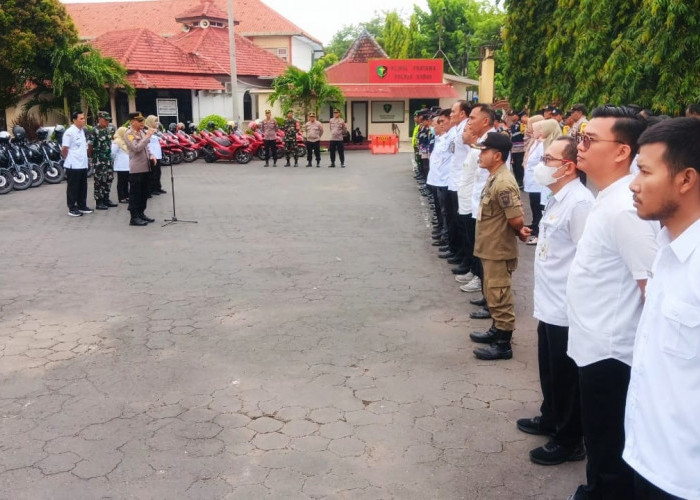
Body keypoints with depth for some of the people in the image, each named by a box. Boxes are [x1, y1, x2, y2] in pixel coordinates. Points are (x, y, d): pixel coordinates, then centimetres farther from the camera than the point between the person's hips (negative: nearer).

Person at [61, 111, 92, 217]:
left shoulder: (82, 131, 10)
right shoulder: (69, 132, -15)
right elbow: (64, 149, -13)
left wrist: (83, 157, 13)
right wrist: (68, 160, -1)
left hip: (83, 164, 8)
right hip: (73, 165, -8)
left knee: (83, 187, 14)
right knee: (73, 188, 1)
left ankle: (82, 206, 25)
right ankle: (72, 208, 8)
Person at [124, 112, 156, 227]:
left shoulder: (142, 132, 13)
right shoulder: (129, 134, -10)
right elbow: (137, 148, -24)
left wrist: (151, 156, 6)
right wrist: (148, 136, -21)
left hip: (145, 168, 8)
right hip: (136, 169, -8)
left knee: (144, 192, 14)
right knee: (135, 193, -3)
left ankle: (141, 213, 24)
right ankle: (134, 217, 1)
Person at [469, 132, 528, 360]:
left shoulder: (503, 183, -24)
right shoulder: (494, 178, 8)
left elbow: (517, 220, -25)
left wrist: (518, 232, -5)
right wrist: (519, 231, 4)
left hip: (499, 250, -10)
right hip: (491, 248, 10)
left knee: (499, 297, 1)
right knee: (493, 295, 21)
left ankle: (503, 344, 12)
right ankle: (497, 331, 36)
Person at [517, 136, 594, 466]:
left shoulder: (579, 203, -21)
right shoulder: (558, 199, 9)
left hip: (566, 309, -9)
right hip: (549, 304, 9)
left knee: (566, 377, 7)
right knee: (550, 371, 24)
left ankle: (569, 441, 23)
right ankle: (551, 419, 42)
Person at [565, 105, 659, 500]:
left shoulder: (624, 208, -23)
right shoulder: (608, 198, 6)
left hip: (610, 351, -9)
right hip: (596, 346, 9)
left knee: (610, 449, 8)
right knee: (598, 441, 25)